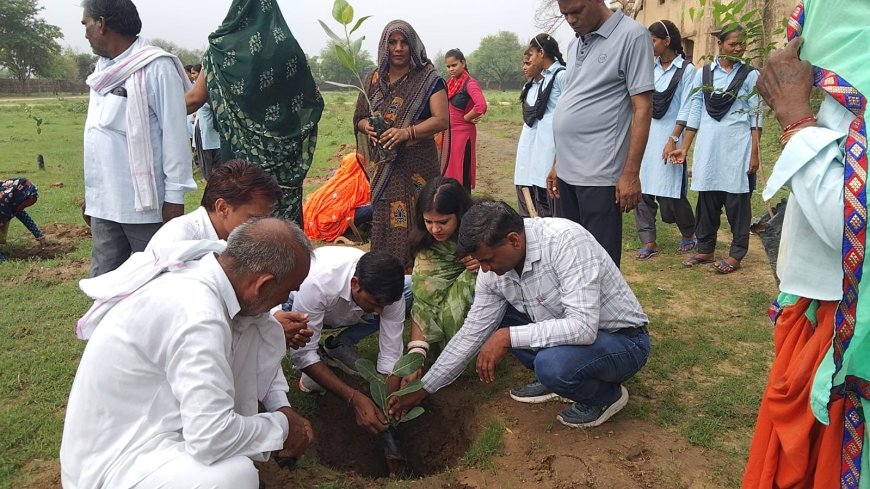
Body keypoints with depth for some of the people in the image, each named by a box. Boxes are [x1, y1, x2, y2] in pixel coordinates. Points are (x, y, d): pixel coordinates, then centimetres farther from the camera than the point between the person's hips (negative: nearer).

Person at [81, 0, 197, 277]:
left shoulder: (156, 67, -10)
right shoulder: (104, 69, 14)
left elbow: (175, 134, -13)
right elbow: (98, 133, 17)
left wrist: (174, 196, -14)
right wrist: (91, 192, 18)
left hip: (145, 201, -7)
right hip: (104, 201, 7)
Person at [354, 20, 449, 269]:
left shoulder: (429, 79, -2)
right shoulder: (373, 79, 10)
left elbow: (442, 119, -11)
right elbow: (359, 118, 17)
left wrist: (407, 132, -26)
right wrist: (367, 126, -8)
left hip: (417, 165, -3)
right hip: (383, 166, 4)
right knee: (385, 221, 4)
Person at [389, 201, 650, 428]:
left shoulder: (565, 240, -31)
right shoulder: (493, 269, -9)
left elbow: (583, 328, -37)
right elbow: (471, 333, -1)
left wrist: (508, 336, -33)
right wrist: (423, 389, 1)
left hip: (623, 339, -6)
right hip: (568, 333, 7)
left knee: (551, 364, -34)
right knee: (493, 315, -2)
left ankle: (606, 394, 0)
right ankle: (552, 378, 11)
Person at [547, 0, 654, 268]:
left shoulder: (631, 36, -7)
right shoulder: (575, 44, 15)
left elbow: (642, 108, -11)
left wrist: (630, 173, -15)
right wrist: (558, 164, 17)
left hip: (599, 174, -7)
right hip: (568, 171, 7)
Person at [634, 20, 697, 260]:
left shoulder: (686, 70, -6)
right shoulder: (651, 68, 10)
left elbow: (685, 109, -9)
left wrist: (673, 140, -16)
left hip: (668, 135, -5)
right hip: (646, 134, 5)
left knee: (669, 191, 0)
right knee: (642, 188, 0)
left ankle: (688, 235, 23)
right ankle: (648, 242, 8)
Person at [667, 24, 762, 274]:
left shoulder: (750, 75, 2)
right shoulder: (703, 73, 7)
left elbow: (755, 116, 1)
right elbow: (695, 112, 9)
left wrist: (755, 153, -4)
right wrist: (683, 147, 5)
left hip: (738, 145, -2)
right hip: (708, 144, 2)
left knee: (737, 199, 1)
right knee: (707, 196, 7)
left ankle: (736, 254, 10)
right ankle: (705, 249, 19)